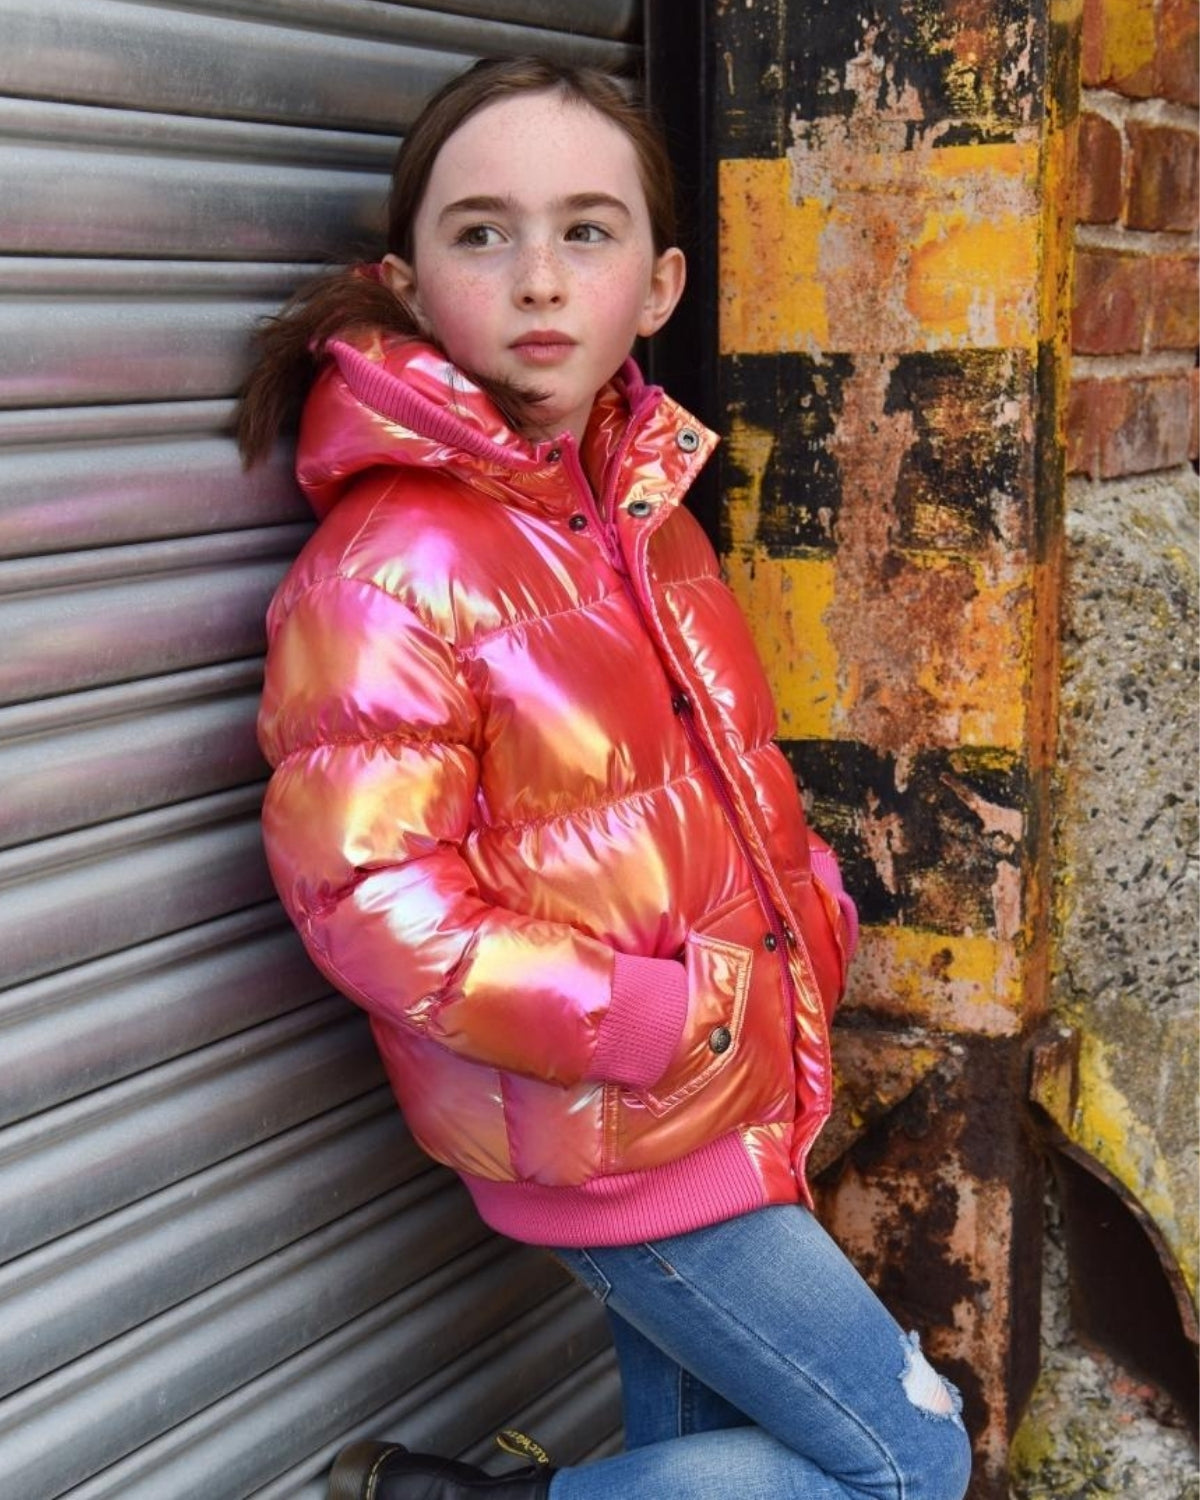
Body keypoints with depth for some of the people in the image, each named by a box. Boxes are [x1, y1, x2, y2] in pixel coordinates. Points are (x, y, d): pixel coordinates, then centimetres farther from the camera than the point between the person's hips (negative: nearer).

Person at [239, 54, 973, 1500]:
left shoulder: (644, 504, 5)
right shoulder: (389, 565, -20)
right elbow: (371, 898, -23)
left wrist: (810, 907, 2)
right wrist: (657, 1018, -23)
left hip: (725, 1090, 8)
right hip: (603, 1139, -8)